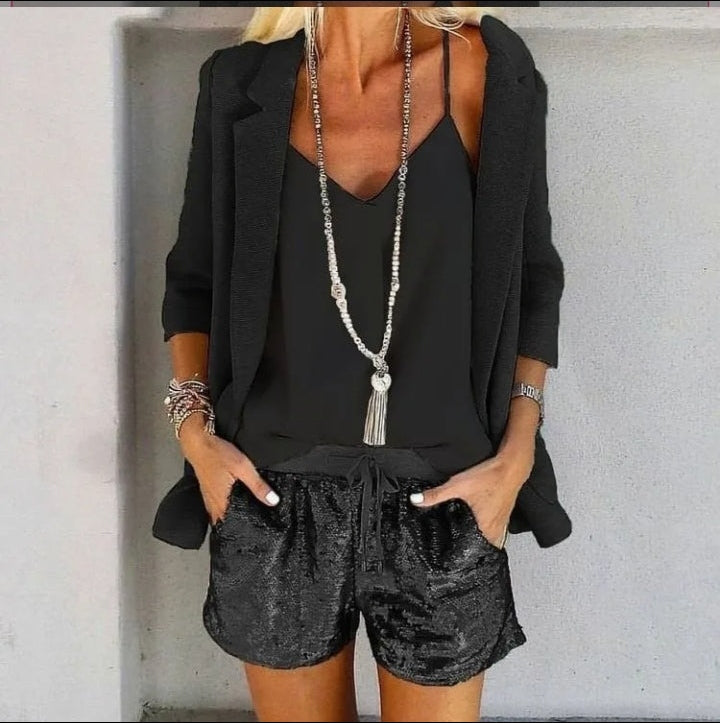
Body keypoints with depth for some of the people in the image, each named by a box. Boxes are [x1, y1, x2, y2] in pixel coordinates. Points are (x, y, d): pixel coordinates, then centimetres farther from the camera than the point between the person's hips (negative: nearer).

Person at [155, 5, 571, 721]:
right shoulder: (241, 80, 0)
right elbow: (195, 277, 8)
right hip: (275, 500, 1)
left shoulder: (485, 69, -3)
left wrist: (517, 455, -4)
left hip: (440, 505, 0)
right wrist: (194, 426, -3)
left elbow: (530, 277, 3)